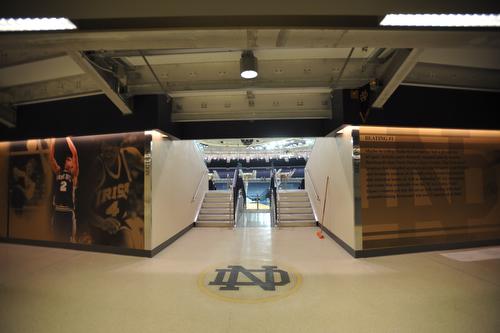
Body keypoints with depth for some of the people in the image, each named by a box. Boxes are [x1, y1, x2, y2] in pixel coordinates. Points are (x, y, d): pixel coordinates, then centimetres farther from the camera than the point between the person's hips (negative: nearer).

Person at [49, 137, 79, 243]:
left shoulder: (73, 173, 1)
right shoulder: (58, 171, 12)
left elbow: (75, 155, -9)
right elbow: (51, 157, 5)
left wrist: (68, 139, -4)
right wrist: (53, 140, 1)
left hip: (69, 211, -4)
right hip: (57, 210, 4)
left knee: (70, 238, 0)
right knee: (57, 237, 13)